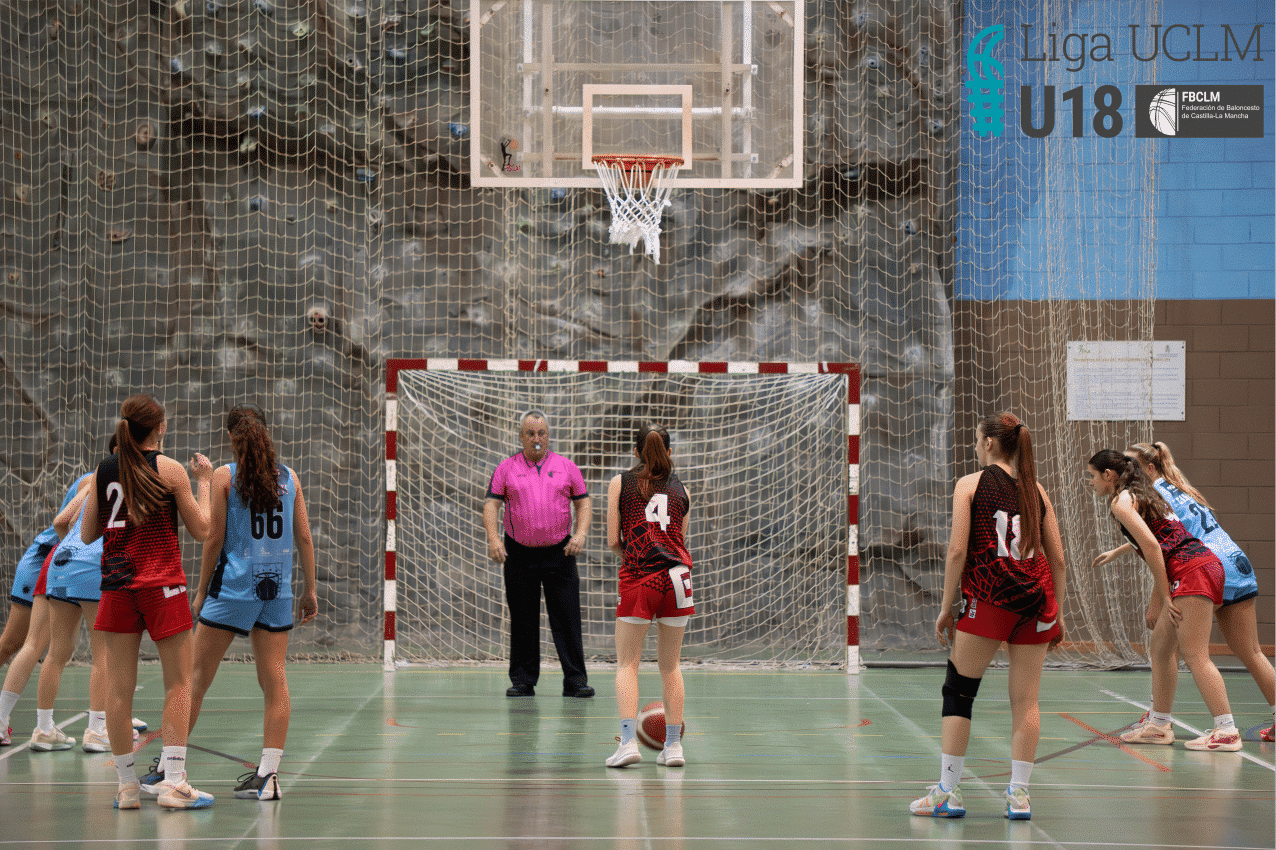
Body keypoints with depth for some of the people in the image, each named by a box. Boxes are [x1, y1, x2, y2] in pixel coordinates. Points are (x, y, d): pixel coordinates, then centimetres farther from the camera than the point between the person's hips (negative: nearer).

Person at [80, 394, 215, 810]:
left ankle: (127, 784, 6)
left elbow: (87, 534, 11)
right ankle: (172, 782, -5)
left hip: (116, 585, 4)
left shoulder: (103, 472, 6)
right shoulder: (170, 469, -6)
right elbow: (201, 530, -1)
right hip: (162, 584, -4)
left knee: (119, 686, 4)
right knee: (178, 682, 2)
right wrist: (204, 483, 11)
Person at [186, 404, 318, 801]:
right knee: (274, 680, 3)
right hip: (277, 589, 3)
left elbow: (214, 538, -4)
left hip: (233, 587, -3)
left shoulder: (224, 476, -3)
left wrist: (201, 591, 4)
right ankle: (268, 775, 1)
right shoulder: (288, 477, 6)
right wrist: (310, 589, 14)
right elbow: (304, 537, 6)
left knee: (196, 678, 5)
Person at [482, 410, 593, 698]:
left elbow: (583, 502, 10)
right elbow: (491, 504, 1)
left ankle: (575, 680, -1)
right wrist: (493, 538, -13)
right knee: (522, 619, 4)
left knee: (567, 617, -4)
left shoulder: (566, 467, 8)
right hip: (519, 553, 0)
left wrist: (580, 534, -6)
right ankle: (523, 680, 11)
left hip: (559, 553, 0)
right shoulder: (507, 468, 6)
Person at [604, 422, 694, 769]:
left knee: (627, 663, 3)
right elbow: (680, 540, 15)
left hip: (639, 579, -3)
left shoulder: (620, 483, 9)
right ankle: (673, 744, 11)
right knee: (670, 665, 12)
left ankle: (629, 741, -11)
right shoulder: (680, 489, 17)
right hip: (677, 577, 3)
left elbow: (613, 541, 6)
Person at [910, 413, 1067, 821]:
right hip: (1036, 597, 4)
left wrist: (946, 607, 1)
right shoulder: (1035, 490, 13)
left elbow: (958, 550, -5)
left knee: (958, 691, 6)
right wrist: (1056, 615, 18)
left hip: (989, 597, -4)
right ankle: (1019, 793, 6)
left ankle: (948, 792, 4)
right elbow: (1057, 559, 11)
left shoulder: (970, 485, 3)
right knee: (1025, 699, 7)